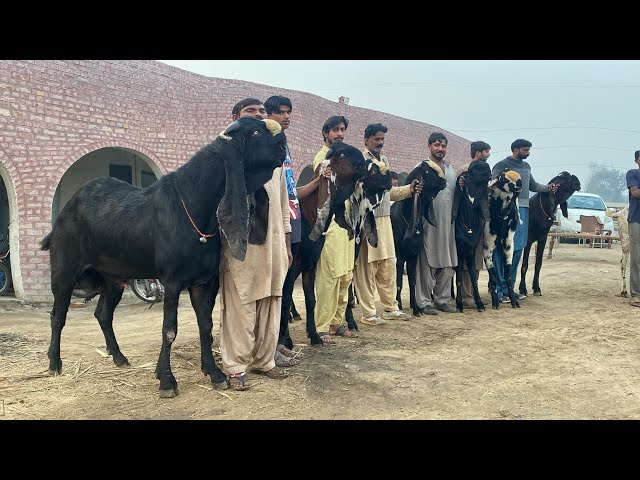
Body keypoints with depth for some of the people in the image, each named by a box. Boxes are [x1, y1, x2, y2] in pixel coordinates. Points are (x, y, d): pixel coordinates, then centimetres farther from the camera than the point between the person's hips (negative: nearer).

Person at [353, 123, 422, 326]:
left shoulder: (384, 160, 19)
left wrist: (409, 189, 12)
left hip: (384, 219, 8)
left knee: (388, 266, 12)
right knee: (367, 267, -2)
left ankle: (391, 308, 23)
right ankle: (368, 313, 5)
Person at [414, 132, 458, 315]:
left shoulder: (450, 168, 19)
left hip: (448, 222, 6)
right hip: (429, 222, -6)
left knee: (447, 264, 8)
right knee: (427, 263, -4)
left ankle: (442, 299, 19)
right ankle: (424, 302, 3)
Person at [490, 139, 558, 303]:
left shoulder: (526, 166, 19)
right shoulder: (502, 165, -3)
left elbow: (532, 185, 30)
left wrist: (548, 187, 16)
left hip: (523, 210, 8)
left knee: (517, 250, 9)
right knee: (501, 251, -6)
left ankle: (509, 288, 18)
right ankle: (500, 291, -2)